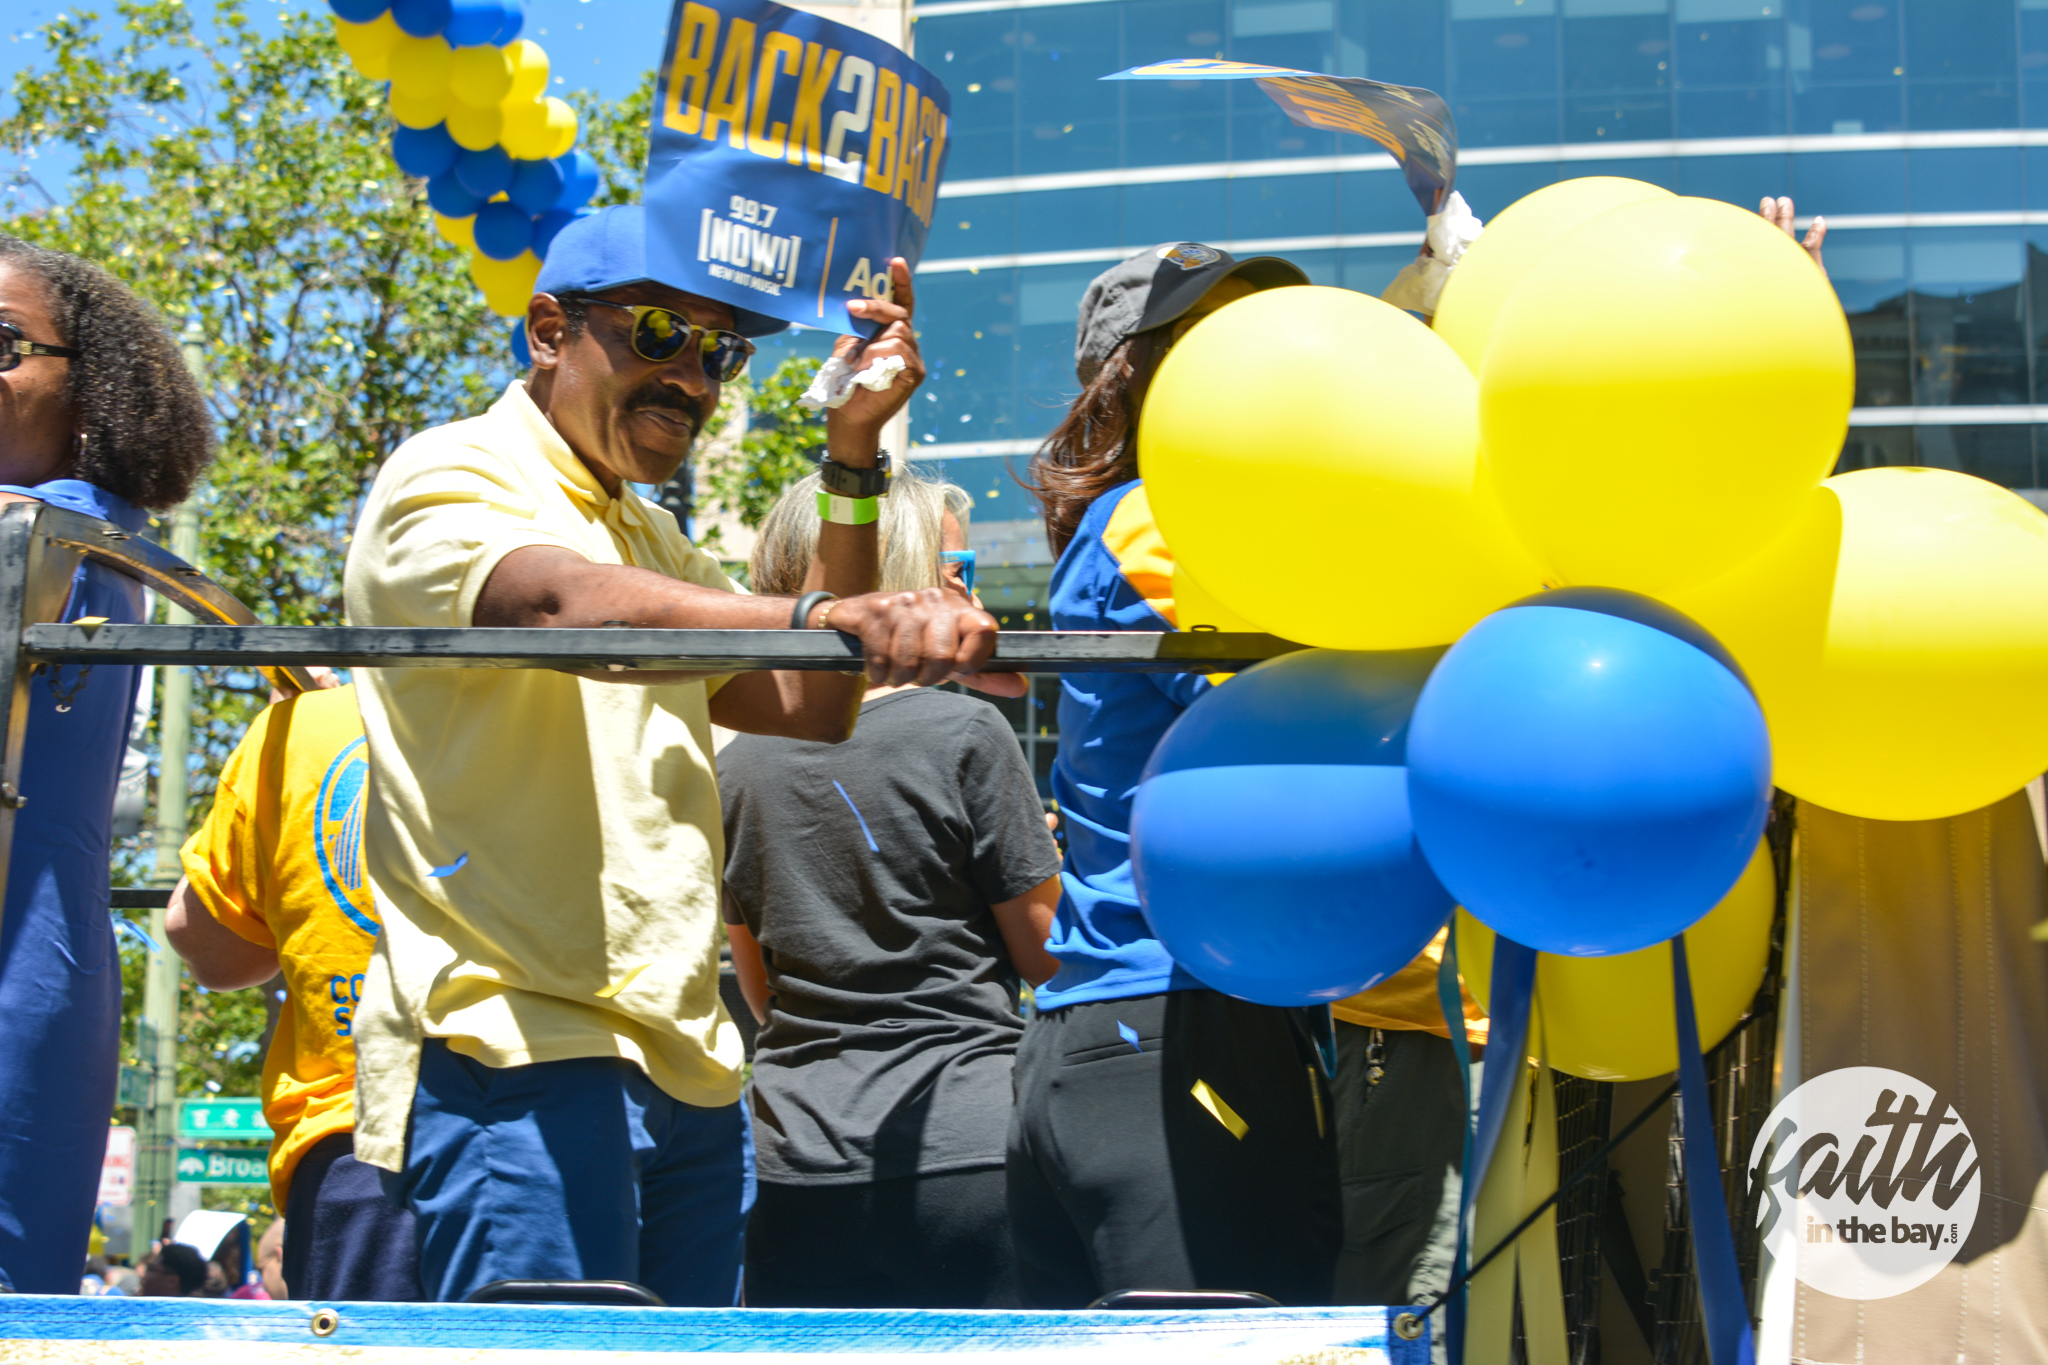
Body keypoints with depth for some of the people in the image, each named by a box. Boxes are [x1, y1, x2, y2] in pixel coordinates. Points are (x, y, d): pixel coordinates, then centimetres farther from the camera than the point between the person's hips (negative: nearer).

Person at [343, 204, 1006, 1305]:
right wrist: (830, 616, -41)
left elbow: (810, 708, 15)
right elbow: (564, 606, -25)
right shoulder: (445, 480, -2)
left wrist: (853, 458, 7)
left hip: (685, 1068, 8)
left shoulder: (651, 542, 25)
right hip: (516, 1052, -8)